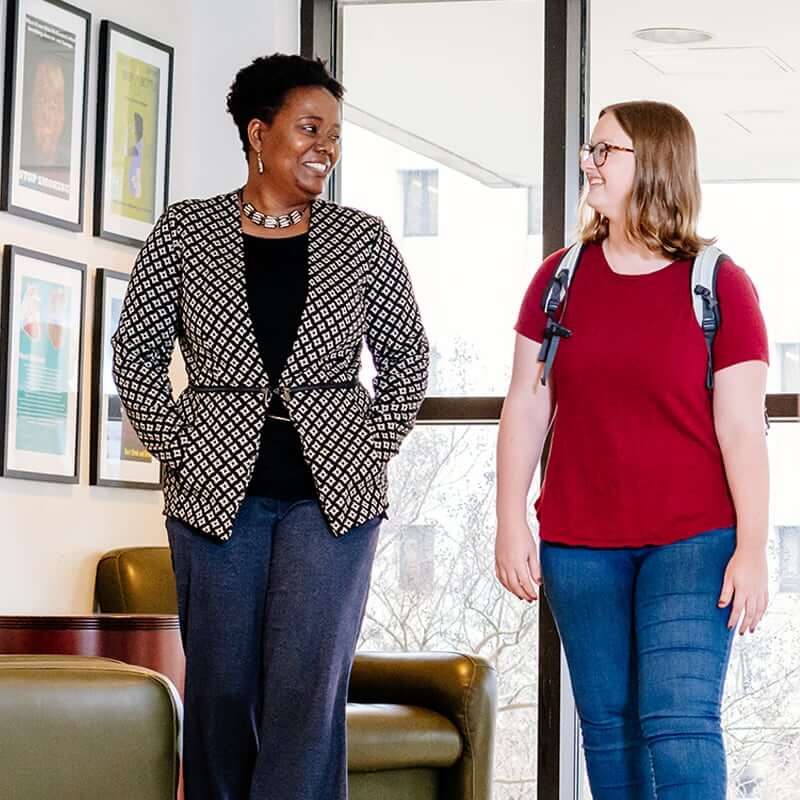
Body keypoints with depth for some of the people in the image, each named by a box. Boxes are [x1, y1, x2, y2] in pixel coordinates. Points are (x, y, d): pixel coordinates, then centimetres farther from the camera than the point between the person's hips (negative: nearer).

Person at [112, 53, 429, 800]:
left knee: (308, 688, -7)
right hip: (216, 492, 0)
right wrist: (178, 450, -2)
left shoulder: (363, 239, 5)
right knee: (220, 690, 4)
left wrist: (371, 453, 2)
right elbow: (136, 350, 7)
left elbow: (406, 355, 11)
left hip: (331, 494, 0)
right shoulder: (185, 229, 3)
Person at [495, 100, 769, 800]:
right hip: (579, 545, 4)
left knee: (678, 723, -12)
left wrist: (752, 550, -8)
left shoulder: (719, 285, -4)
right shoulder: (560, 278, 5)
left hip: (693, 543, -3)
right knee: (608, 726, 8)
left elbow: (742, 428, -5)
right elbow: (526, 407, 7)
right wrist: (511, 525, 3)